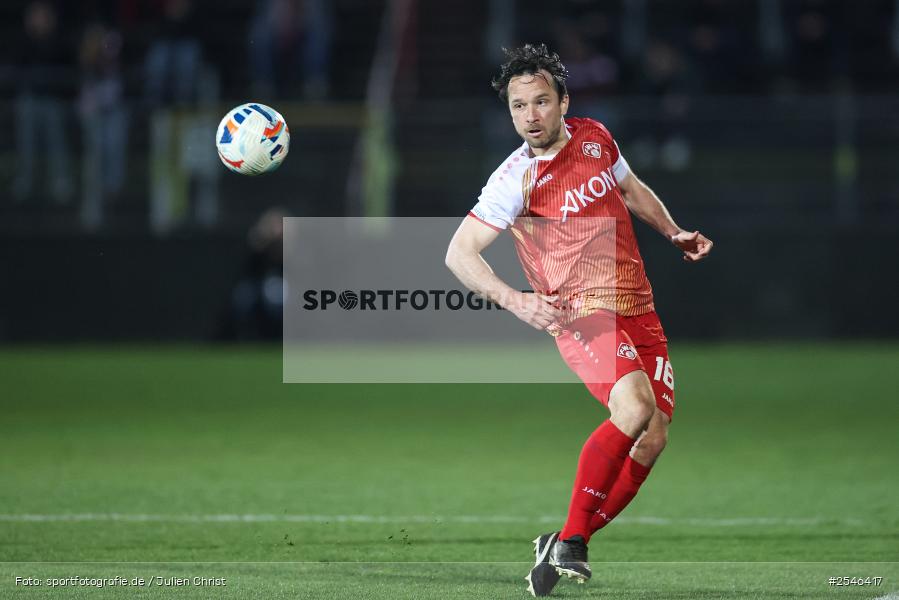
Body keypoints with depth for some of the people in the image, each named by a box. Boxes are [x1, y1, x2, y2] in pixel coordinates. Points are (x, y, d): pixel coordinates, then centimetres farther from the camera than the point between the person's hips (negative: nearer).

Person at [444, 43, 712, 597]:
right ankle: (570, 541, -21)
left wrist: (675, 232, 18)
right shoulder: (516, 179, -11)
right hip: (581, 312, -7)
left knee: (653, 438, -3)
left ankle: (570, 546, 10)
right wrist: (516, 302, -24)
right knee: (634, 407, -30)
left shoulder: (595, 138, 7)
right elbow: (460, 253, -12)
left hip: (639, 310, 7)